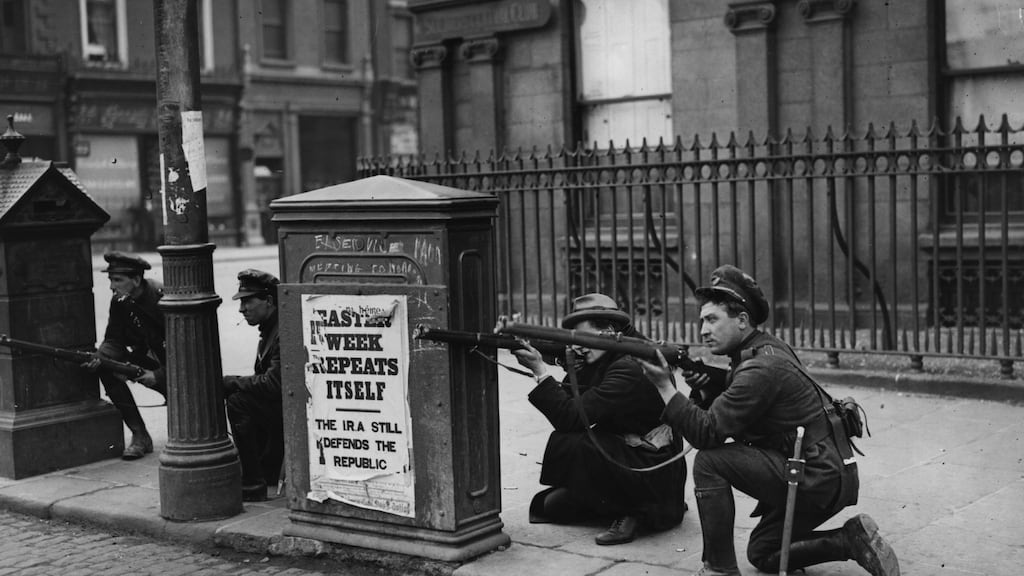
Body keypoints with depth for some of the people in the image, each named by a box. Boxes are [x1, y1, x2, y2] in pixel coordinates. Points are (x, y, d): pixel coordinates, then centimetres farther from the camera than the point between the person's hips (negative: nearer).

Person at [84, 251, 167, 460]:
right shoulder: (119, 301, -7)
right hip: (146, 359, 6)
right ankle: (139, 436, -14)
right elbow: (114, 339, -5)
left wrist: (159, 374, -31)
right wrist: (97, 357, -27)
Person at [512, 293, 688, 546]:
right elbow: (566, 401, 0)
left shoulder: (630, 368, -24)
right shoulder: (600, 363, 6)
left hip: (655, 475, -10)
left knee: (569, 444, -26)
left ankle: (629, 511, -12)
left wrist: (541, 371, -26)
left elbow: (572, 418, -28)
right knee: (554, 505, 5)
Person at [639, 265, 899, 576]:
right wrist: (706, 386, -7)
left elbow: (708, 433, -23)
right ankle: (852, 540, 14)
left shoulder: (761, 368, -21)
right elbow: (723, 410, 13)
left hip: (820, 480, -10)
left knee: (710, 461, -16)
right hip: (823, 474, 10)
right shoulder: (764, 350, 8)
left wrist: (665, 386, -21)